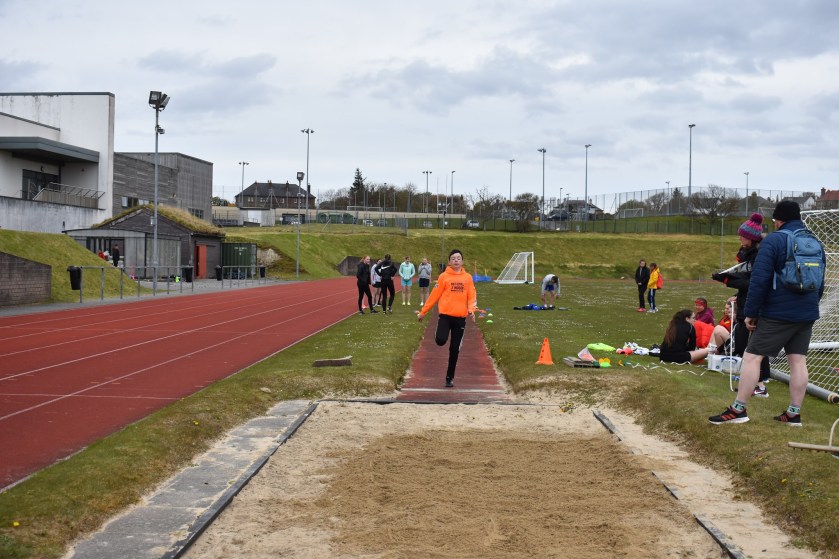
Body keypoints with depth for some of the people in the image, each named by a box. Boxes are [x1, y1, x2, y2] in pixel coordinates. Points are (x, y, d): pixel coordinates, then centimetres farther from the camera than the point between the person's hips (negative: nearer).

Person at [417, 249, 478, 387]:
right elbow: (435, 295, 2)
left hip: (460, 318, 2)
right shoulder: (444, 277, -1)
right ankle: (438, 335, 14)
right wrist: (423, 312, 3)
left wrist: (471, 310, -15)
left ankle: (450, 377, 18)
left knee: (454, 349, 5)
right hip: (445, 315, -2)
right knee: (441, 340, -24)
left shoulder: (468, 278, 6)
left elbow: (472, 296, 5)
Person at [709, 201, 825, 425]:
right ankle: (794, 413, 12)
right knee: (798, 360, 9)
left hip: (778, 314, -7)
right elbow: (820, 283, 19)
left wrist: (751, 312, -10)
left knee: (751, 356, -3)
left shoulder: (774, 240, -9)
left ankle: (738, 410, -3)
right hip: (807, 314, 7)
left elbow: (759, 280, -14)